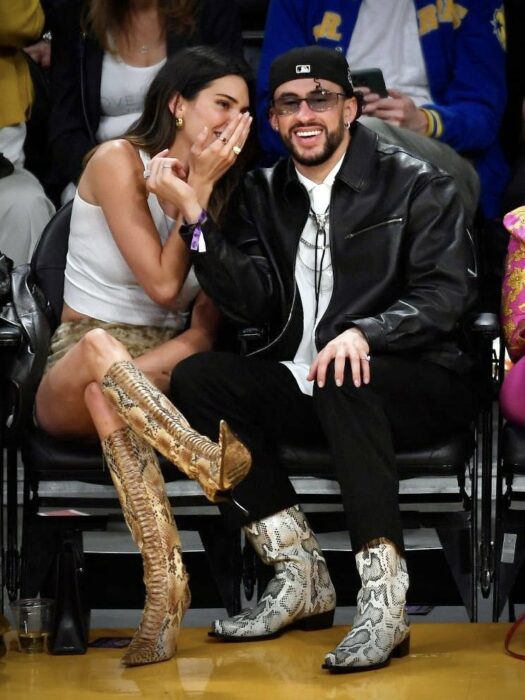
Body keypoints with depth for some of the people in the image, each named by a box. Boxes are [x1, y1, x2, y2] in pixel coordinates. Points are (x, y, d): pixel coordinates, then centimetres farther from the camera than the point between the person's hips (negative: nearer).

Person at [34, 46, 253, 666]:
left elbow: (206, 320, 4)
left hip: (162, 368, 4)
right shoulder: (119, 161, -5)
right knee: (99, 347, -42)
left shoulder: (221, 188, 12)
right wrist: (197, 187, -10)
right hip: (71, 371, -4)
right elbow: (161, 283, -13)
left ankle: (166, 592, -51)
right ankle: (214, 467, -52)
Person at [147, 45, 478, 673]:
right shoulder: (263, 195, 12)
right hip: (303, 385, 5)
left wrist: (364, 332, -29)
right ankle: (300, 578, -17)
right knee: (195, 379, -18)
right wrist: (194, 217, -12)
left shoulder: (417, 186, -1)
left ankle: (383, 597, -40)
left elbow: (447, 293, -11)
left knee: (344, 381, -37)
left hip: (417, 385, -5)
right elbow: (250, 304, 0)